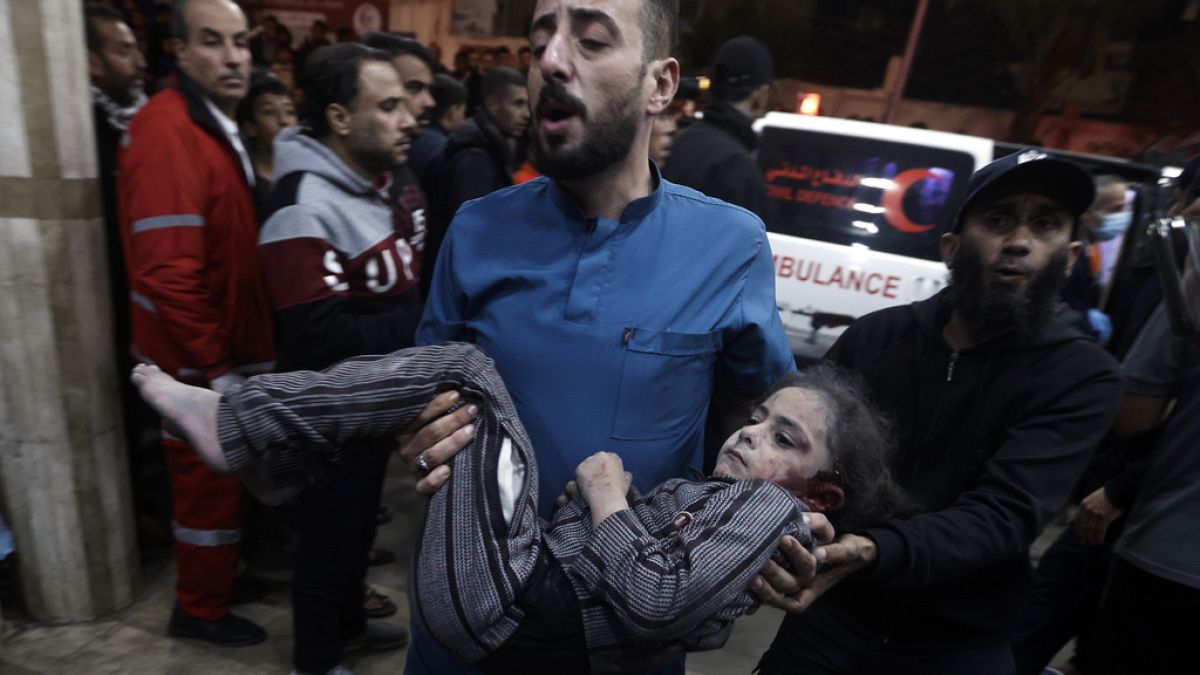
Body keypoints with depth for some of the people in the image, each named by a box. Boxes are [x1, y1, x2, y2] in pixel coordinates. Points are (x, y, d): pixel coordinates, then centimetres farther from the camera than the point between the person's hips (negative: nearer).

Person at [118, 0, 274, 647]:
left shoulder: (217, 127, 12)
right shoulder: (167, 130, -20)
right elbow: (167, 269, -26)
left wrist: (237, 354, 14)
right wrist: (218, 368, -20)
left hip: (227, 350, 9)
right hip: (200, 363, -9)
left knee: (219, 478, 23)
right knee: (211, 483, 7)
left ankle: (214, 580, 43)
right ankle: (201, 609, 28)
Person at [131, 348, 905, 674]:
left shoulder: (772, 512, -5)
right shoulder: (712, 492, 23)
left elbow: (655, 602, -21)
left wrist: (606, 494, -10)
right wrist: (604, 493, 3)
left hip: (519, 607, -9)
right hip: (520, 596, 9)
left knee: (472, 369, -7)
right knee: (457, 372, 11)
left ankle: (235, 425, -1)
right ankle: (241, 428, 13)